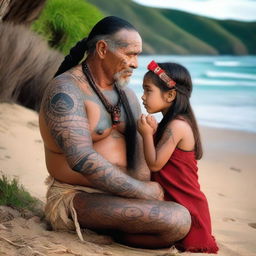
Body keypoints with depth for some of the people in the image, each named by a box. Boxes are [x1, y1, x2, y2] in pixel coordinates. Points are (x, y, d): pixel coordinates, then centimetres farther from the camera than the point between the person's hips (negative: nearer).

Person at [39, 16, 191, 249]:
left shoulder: (125, 92, 11)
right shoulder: (65, 91, -17)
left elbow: (140, 143, 4)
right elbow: (82, 160, -28)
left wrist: (143, 185, -17)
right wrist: (142, 190, -22)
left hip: (115, 191, 9)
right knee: (177, 221, -25)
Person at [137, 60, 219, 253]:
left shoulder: (176, 126, -21)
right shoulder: (176, 123, 12)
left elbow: (155, 164, -20)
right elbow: (157, 160, 13)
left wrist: (147, 134, -12)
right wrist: (153, 131, 1)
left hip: (184, 206, -10)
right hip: (175, 202, 10)